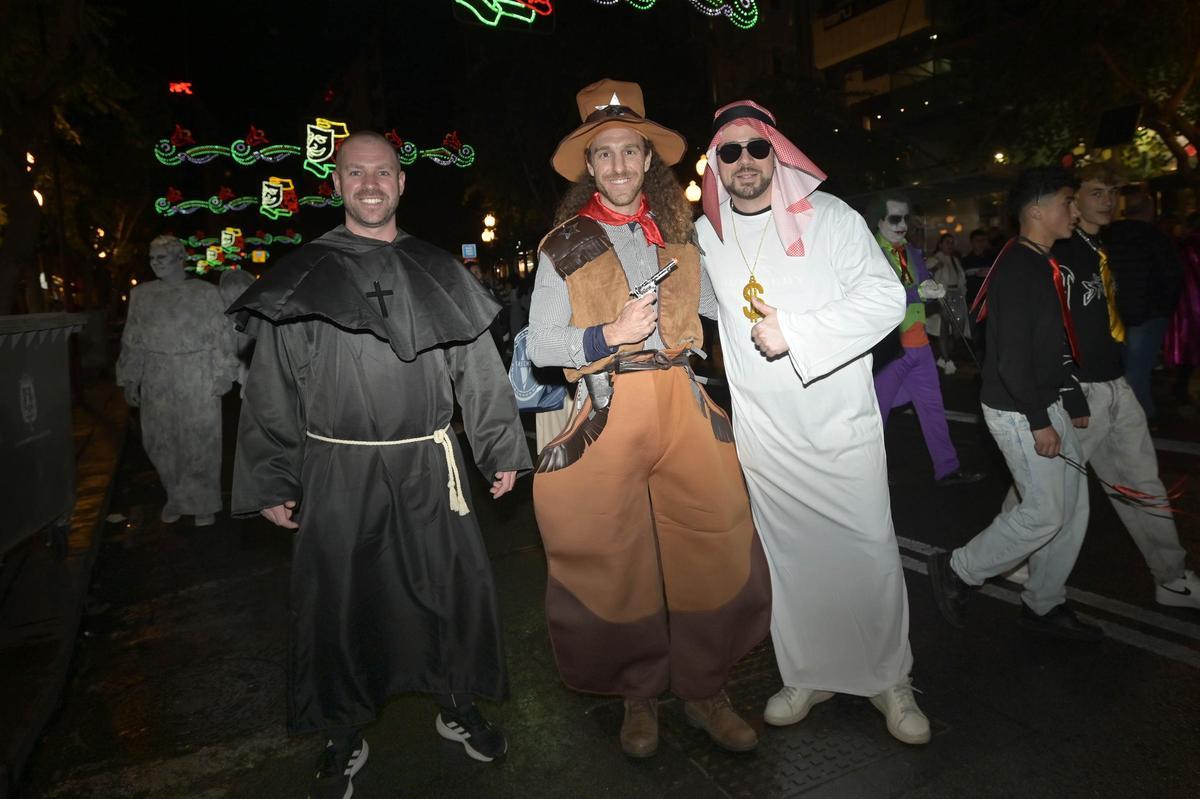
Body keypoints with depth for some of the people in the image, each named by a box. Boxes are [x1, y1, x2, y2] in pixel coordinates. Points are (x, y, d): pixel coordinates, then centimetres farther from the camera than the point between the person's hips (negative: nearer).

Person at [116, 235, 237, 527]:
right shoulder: (141, 294, 9)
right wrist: (130, 380, 8)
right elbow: (133, 341, 12)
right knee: (161, 442, 8)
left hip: (197, 380, -3)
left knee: (200, 441, 3)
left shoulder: (206, 292, 0)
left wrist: (221, 378, -6)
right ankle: (175, 497, 26)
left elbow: (222, 338, -1)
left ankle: (203, 502, 17)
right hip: (157, 381, 3)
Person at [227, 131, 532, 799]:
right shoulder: (303, 277, 2)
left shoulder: (437, 272, 7)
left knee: (455, 585, 8)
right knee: (341, 599, 9)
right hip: (338, 469, -1)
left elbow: (478, 367, 8)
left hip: (429, 465, 1)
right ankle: (346, 739, 32)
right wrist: (270, 481, 0)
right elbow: (273, 388, 2)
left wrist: (502, 450, 6)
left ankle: (459, 707, 34)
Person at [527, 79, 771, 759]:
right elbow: (541, 346, 0)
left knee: (709, 547, 3)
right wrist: (611, 335, -13)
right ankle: (640, 696, 26)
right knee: (619, 558, 3)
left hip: (681, 401, 3)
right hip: (607, 413, -2)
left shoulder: (678, 230, 13)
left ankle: (705, 690, 24)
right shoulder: (565, 245, 3)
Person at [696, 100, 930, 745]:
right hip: (763, 432, 3)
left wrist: (796, 331, -18)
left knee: (869, 552, 2)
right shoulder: (706, 235, 7)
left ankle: (888, 679, 23)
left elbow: (885, 298, -11)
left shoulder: (828, 217, -3)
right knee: (791, 557, 11)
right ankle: (809, 674, 29)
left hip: (840, 421, -2)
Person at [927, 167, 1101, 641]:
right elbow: (1011, 357, -23)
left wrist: (1073, 404, 16)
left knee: (1073, 505, 13)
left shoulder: (1043, 265, 14)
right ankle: (956, 572, 13)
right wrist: (1039, 422, -21)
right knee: (1045, 512, -3)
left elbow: (1055, 346, 17)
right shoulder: (1016, 268, -18)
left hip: (1047, 404, 10)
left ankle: (1044, 605, 26)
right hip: (1018, 411, -10)